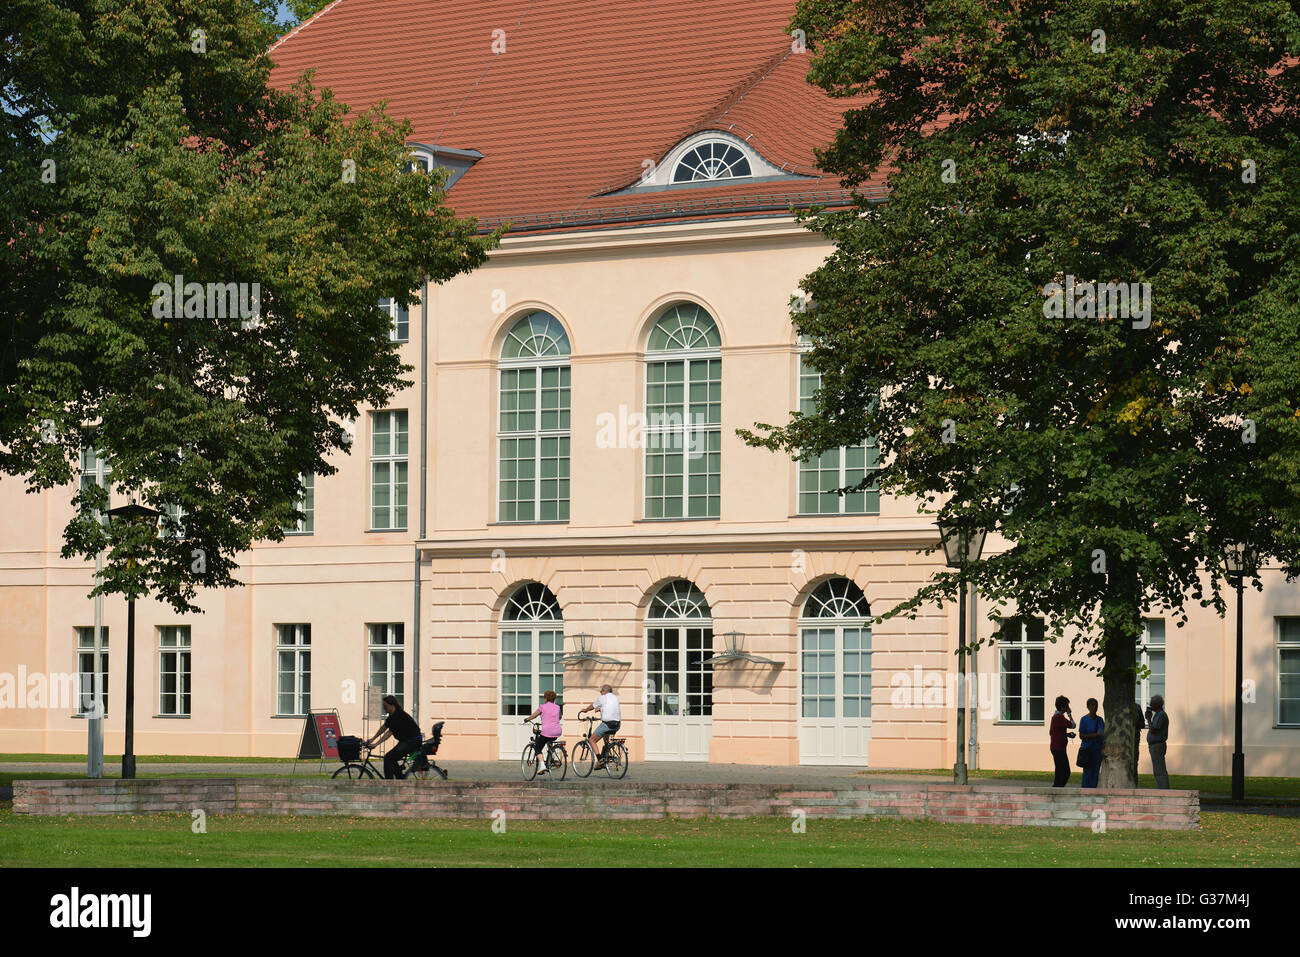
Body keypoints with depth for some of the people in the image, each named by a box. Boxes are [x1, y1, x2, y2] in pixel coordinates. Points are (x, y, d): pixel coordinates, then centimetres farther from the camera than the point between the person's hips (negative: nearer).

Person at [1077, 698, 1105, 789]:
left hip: (1098, 749, 5)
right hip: (1087, 749, -5)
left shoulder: (1100, 719, 12)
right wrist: (1095, 735, -18)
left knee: (1096, 772, 5)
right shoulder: (1084, 719, -3)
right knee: (1087, 772, -6)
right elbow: (1081, 736, -8)